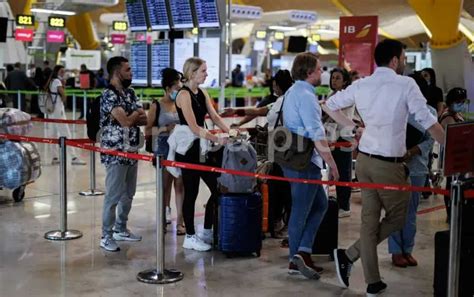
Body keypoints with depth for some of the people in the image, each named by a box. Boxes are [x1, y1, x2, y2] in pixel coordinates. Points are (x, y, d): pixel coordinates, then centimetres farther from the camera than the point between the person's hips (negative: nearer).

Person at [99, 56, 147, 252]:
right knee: (113, 196, -3)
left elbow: (144, 119, 7)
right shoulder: (109, 95, -14)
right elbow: (126, 121, -22)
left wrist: (131, 116, -13)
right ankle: (106, 237, 6)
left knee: (128, 194, 16)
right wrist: (136, 113, -1)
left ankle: (121, 229, 29)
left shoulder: (130, 93, 12)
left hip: (132, 152, 8)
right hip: (115, 154, -8)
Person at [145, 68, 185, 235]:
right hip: (164, 148, -2)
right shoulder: (157, 106, -2)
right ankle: (165, 213, 30)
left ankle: (180, 221, 4)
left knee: (180, 184, 0)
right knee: (165, 184, 10)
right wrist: (165, 128, -18)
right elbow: (148, 130, -4)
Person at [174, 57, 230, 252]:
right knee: (191, 193, -1)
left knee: (217, 188, 8)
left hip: (202, 148, 8)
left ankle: (207, 232, 20)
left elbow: (215, 116, 5)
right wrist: (217, 139, -23)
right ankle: (190, 237, 11)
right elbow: (194, 127, -20)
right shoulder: (184, 94, -13)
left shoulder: (202, 93, 12)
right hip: (188, 148, -8)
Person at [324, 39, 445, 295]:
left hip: (364, 159, 6)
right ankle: (349, 255, 3)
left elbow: (329, 106, 17)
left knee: (369, 219, 10)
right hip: (389, 164, -6)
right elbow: (428, 122, -10)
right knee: (396, 218, 12)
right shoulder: (406, 84, -10)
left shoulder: (360, 85, 6)